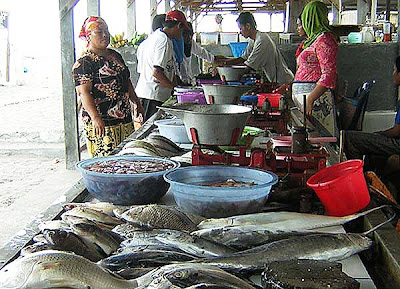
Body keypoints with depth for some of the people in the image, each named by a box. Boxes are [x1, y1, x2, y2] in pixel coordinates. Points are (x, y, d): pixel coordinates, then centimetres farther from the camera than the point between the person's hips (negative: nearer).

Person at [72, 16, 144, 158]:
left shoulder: (115, 55, 17)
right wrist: (95, 117, -26)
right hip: (101, 122, -8)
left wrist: (137, 104, 22)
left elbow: (127, 83, 25)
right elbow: (84, 92, -16)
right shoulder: (84, 62, -7)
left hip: (125, 119, 8)